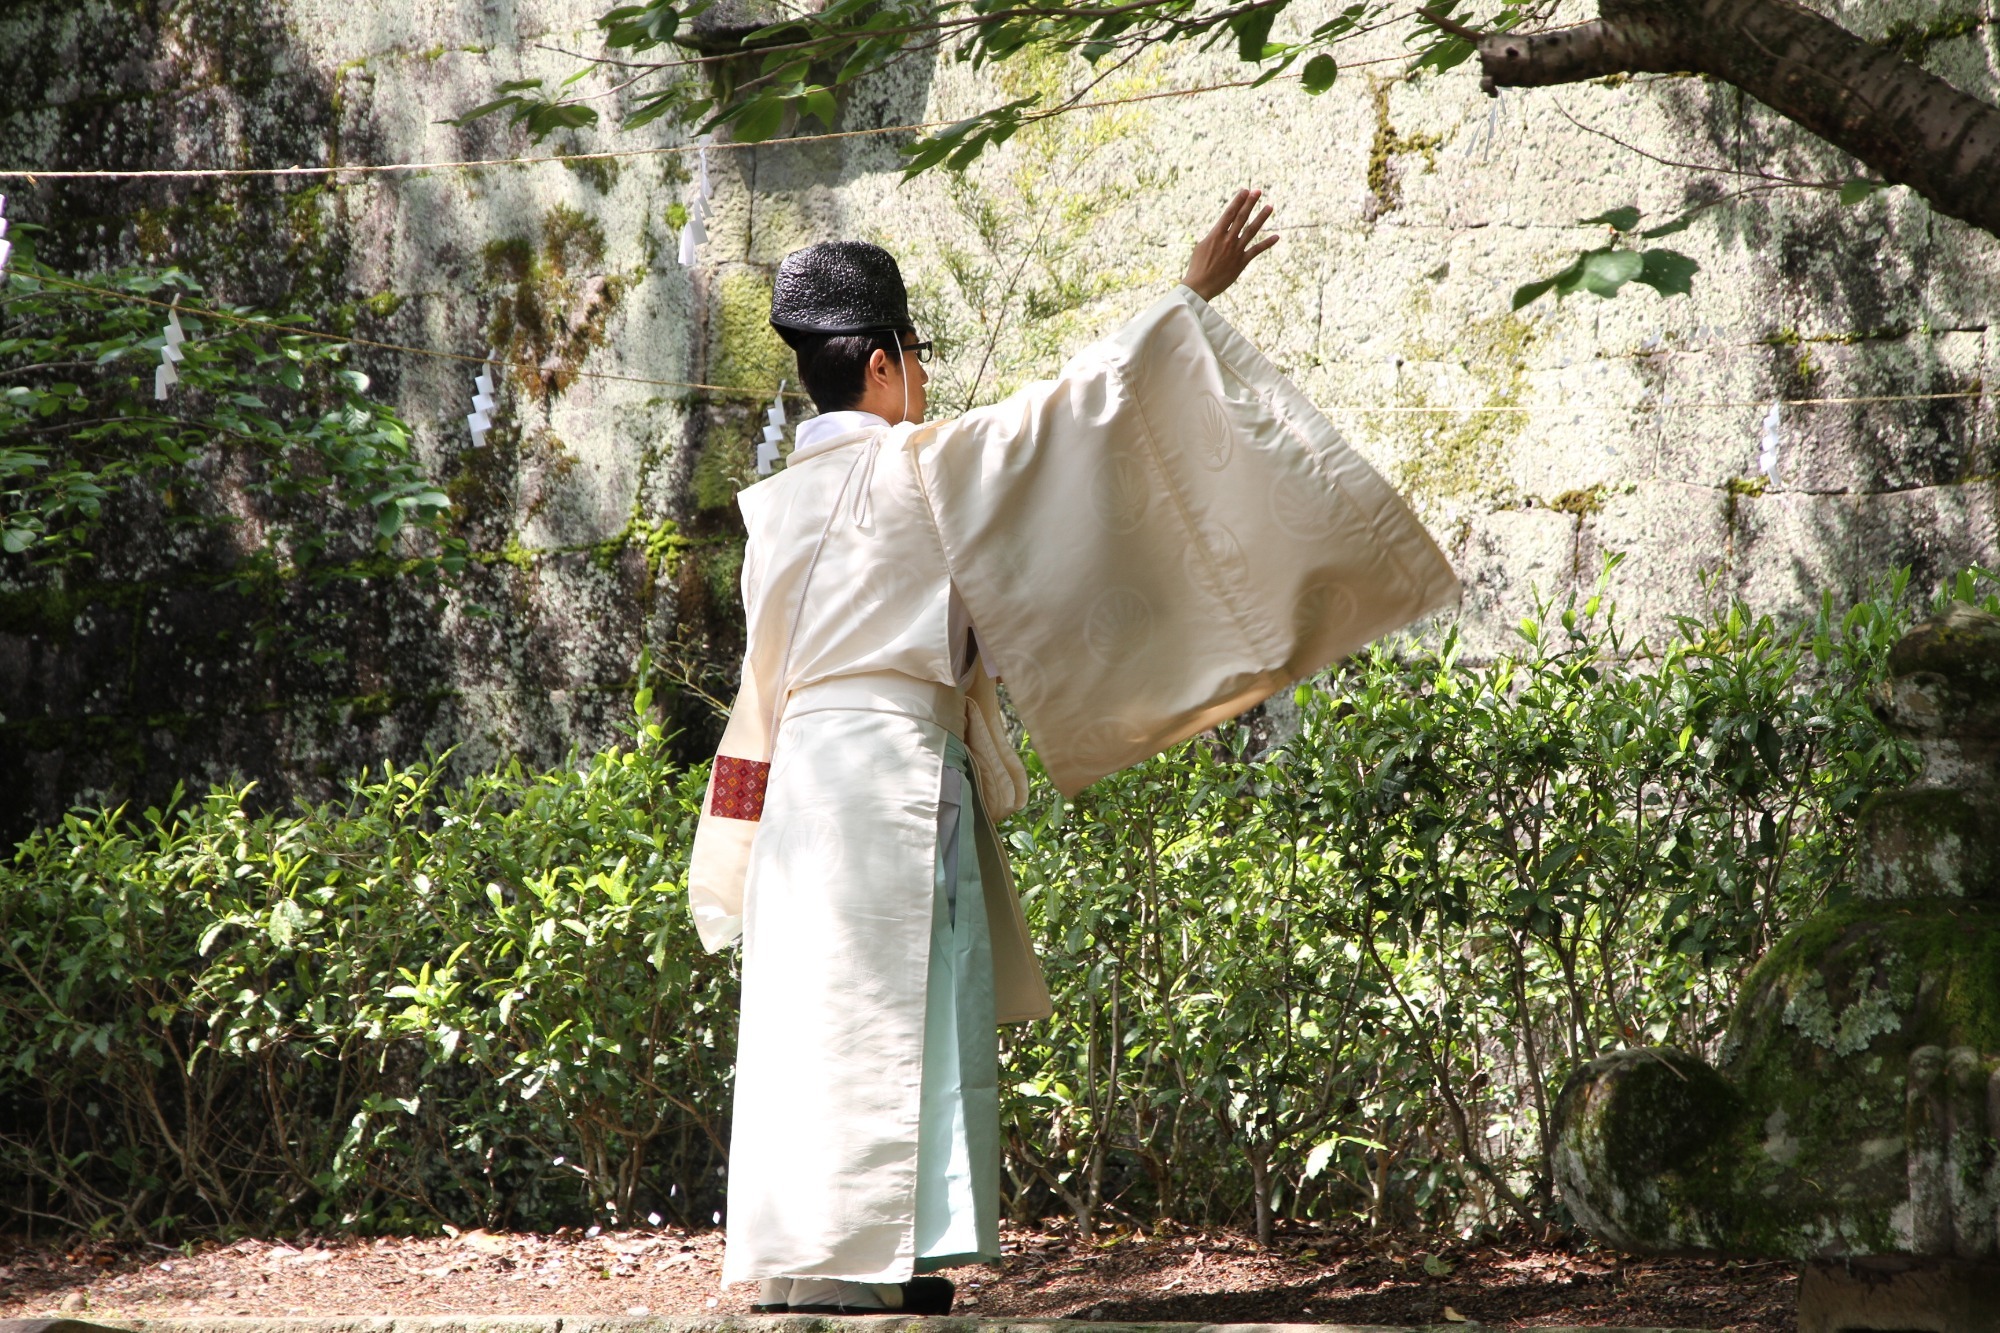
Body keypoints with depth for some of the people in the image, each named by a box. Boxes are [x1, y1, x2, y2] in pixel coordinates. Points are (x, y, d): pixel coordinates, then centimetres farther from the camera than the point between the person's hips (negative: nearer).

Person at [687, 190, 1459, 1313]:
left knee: (819, 1005, 8)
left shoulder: (783, 503, 14)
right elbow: (1071, 405, -4)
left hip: (806, 759, 8)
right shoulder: (920, 467, -6)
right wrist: (1195, 297, 3)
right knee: (880, 1007, -6)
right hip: (895, 759, -8)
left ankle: (794, 1246, 8)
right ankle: (847, 1254, -8)